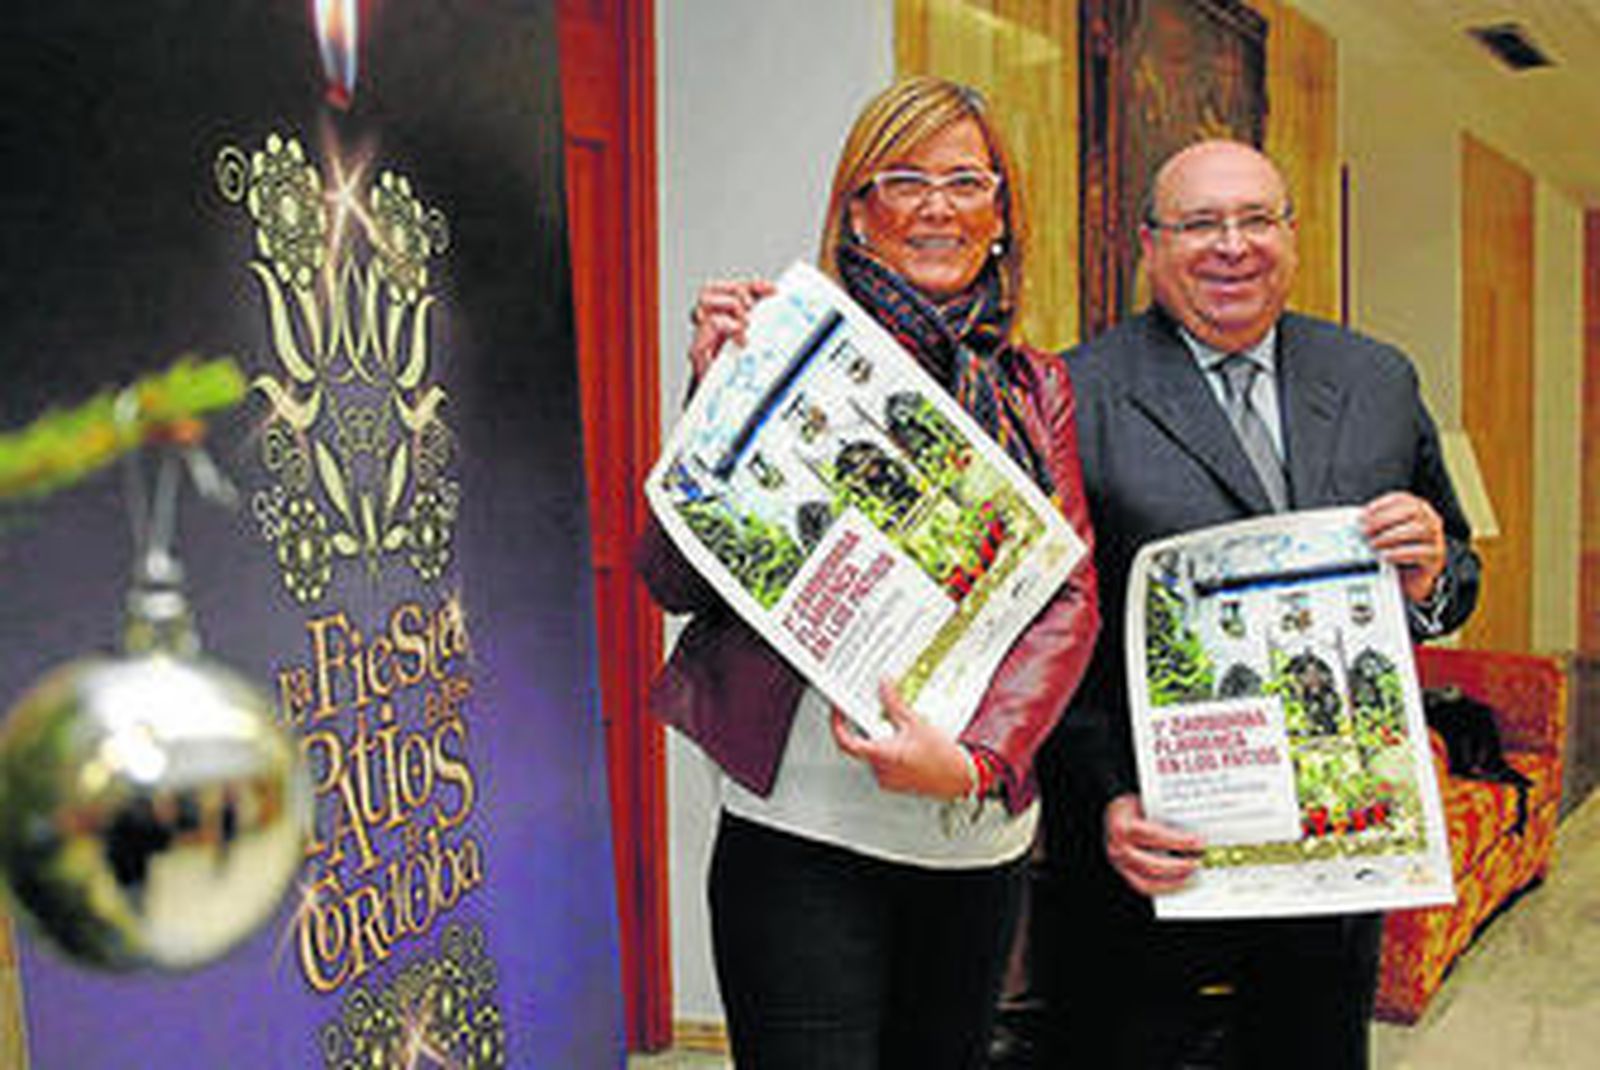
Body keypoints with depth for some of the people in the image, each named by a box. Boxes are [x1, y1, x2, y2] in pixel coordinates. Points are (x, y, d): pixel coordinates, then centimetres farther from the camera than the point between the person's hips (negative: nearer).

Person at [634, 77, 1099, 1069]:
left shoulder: (1036, 388, 10)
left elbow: (1071, 597, 1)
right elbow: (677, 582, -4)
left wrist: (977, 758, -15)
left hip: (982, 842, 5)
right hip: (804, 834, -4)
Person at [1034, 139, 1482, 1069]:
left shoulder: (1381, 382, 8)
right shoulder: (1077, 399, -7)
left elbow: (1458, 581, 14)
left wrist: (1429, 579, -9)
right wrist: (1107, 803, -19)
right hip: (1151, 853, -4)